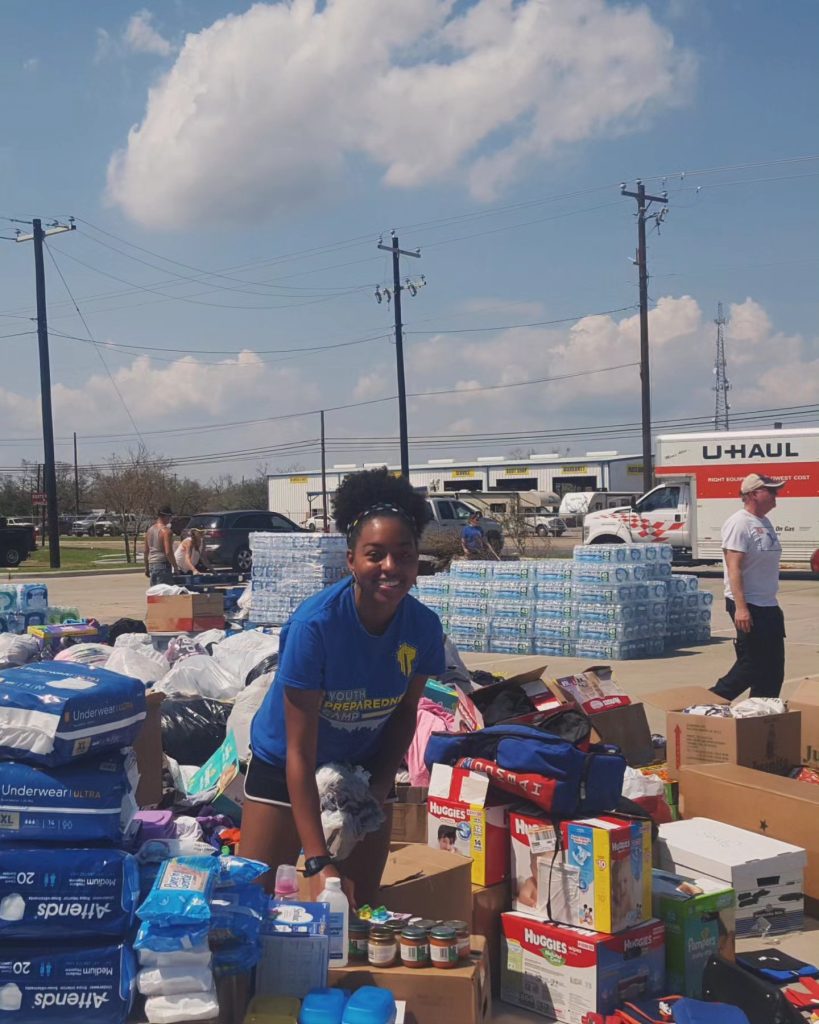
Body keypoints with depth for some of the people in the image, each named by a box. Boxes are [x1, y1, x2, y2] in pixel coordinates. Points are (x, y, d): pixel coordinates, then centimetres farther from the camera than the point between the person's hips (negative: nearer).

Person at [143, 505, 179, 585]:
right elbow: (168, 552, -18)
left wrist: (147, 568, 22)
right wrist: (175, 567, -12)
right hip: (163, 564, -8)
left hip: (151, 565, 8)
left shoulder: (150, 530, 12)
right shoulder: (166, 531, -12)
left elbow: (146, 551, 16)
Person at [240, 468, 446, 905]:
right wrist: (318, 862, -32)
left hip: (365, 765, 4)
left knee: (360, 906, 10)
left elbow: (405, 713, 2)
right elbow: (299, 753, -29)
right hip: (285, 762, -4)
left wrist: (380, 787, -9)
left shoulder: (423, 626, -18)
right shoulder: (315, 623, -32)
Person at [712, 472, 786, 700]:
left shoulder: (765, 523, 14)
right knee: (752, 663, -5)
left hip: (768, 605, 9)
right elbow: (734, 568, -21)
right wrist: (740, 607, -27)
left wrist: (771, 605, 20)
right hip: (748, 605, -9)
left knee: (773, 666, 10)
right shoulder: (739, 523, -15)